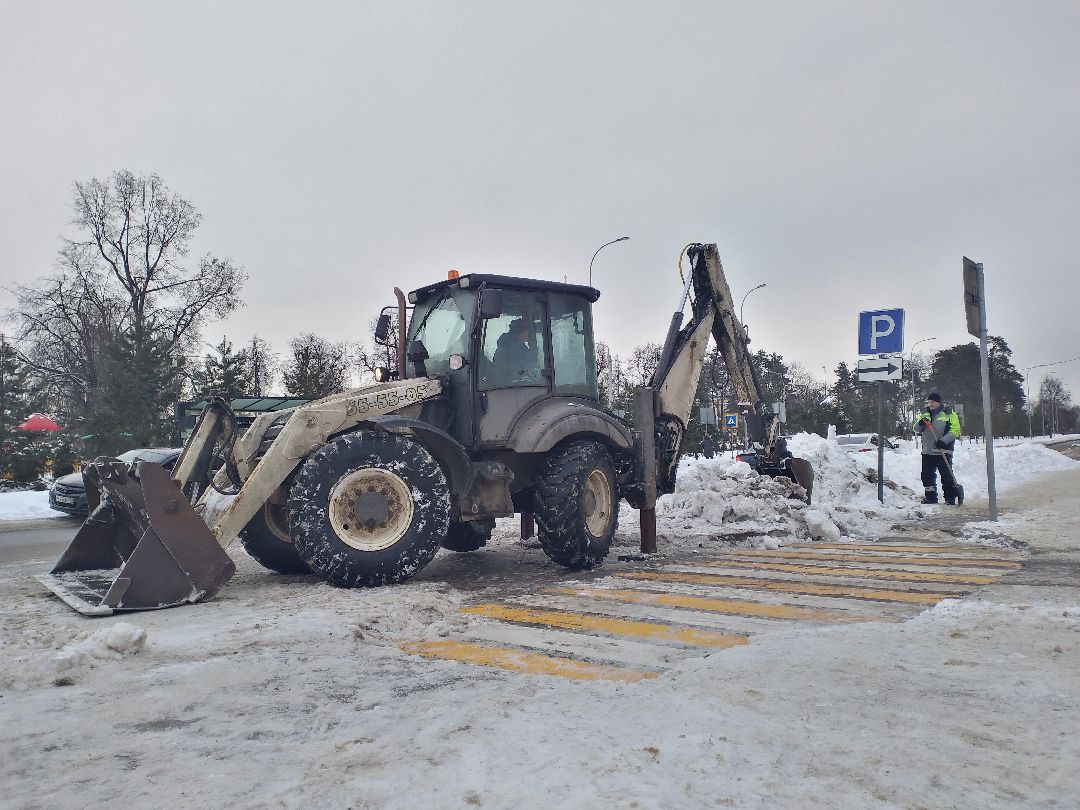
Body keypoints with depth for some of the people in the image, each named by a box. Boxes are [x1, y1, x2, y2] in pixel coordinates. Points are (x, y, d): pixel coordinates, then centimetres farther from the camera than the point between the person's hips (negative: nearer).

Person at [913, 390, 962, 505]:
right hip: (927, 451, 5)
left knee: (947, 476, -3)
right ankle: (931, 497, 16)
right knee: (927, 475, 6)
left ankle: (950, 498, 6)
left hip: (943, 451, -5)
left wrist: (944, 440, -20)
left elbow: (955, 430, -7)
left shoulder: (949, 413, -1)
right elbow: (916, 430, 12)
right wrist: (920, 424, -11)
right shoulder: (925, 413, 13)